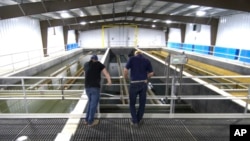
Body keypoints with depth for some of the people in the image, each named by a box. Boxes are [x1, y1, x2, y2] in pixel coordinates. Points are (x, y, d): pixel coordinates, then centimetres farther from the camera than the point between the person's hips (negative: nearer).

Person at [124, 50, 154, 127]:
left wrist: (125, 78, 11)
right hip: (144, 83, 3)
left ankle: (134, 121, 18)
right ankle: (139, 119, 30)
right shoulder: (147, 60, 7)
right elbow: (151, 73, 5)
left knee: (132, 103, 13)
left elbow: (125, 70, -8)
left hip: (134, 83, -3)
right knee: (142, 103, 17)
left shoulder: (132, 58, 0)